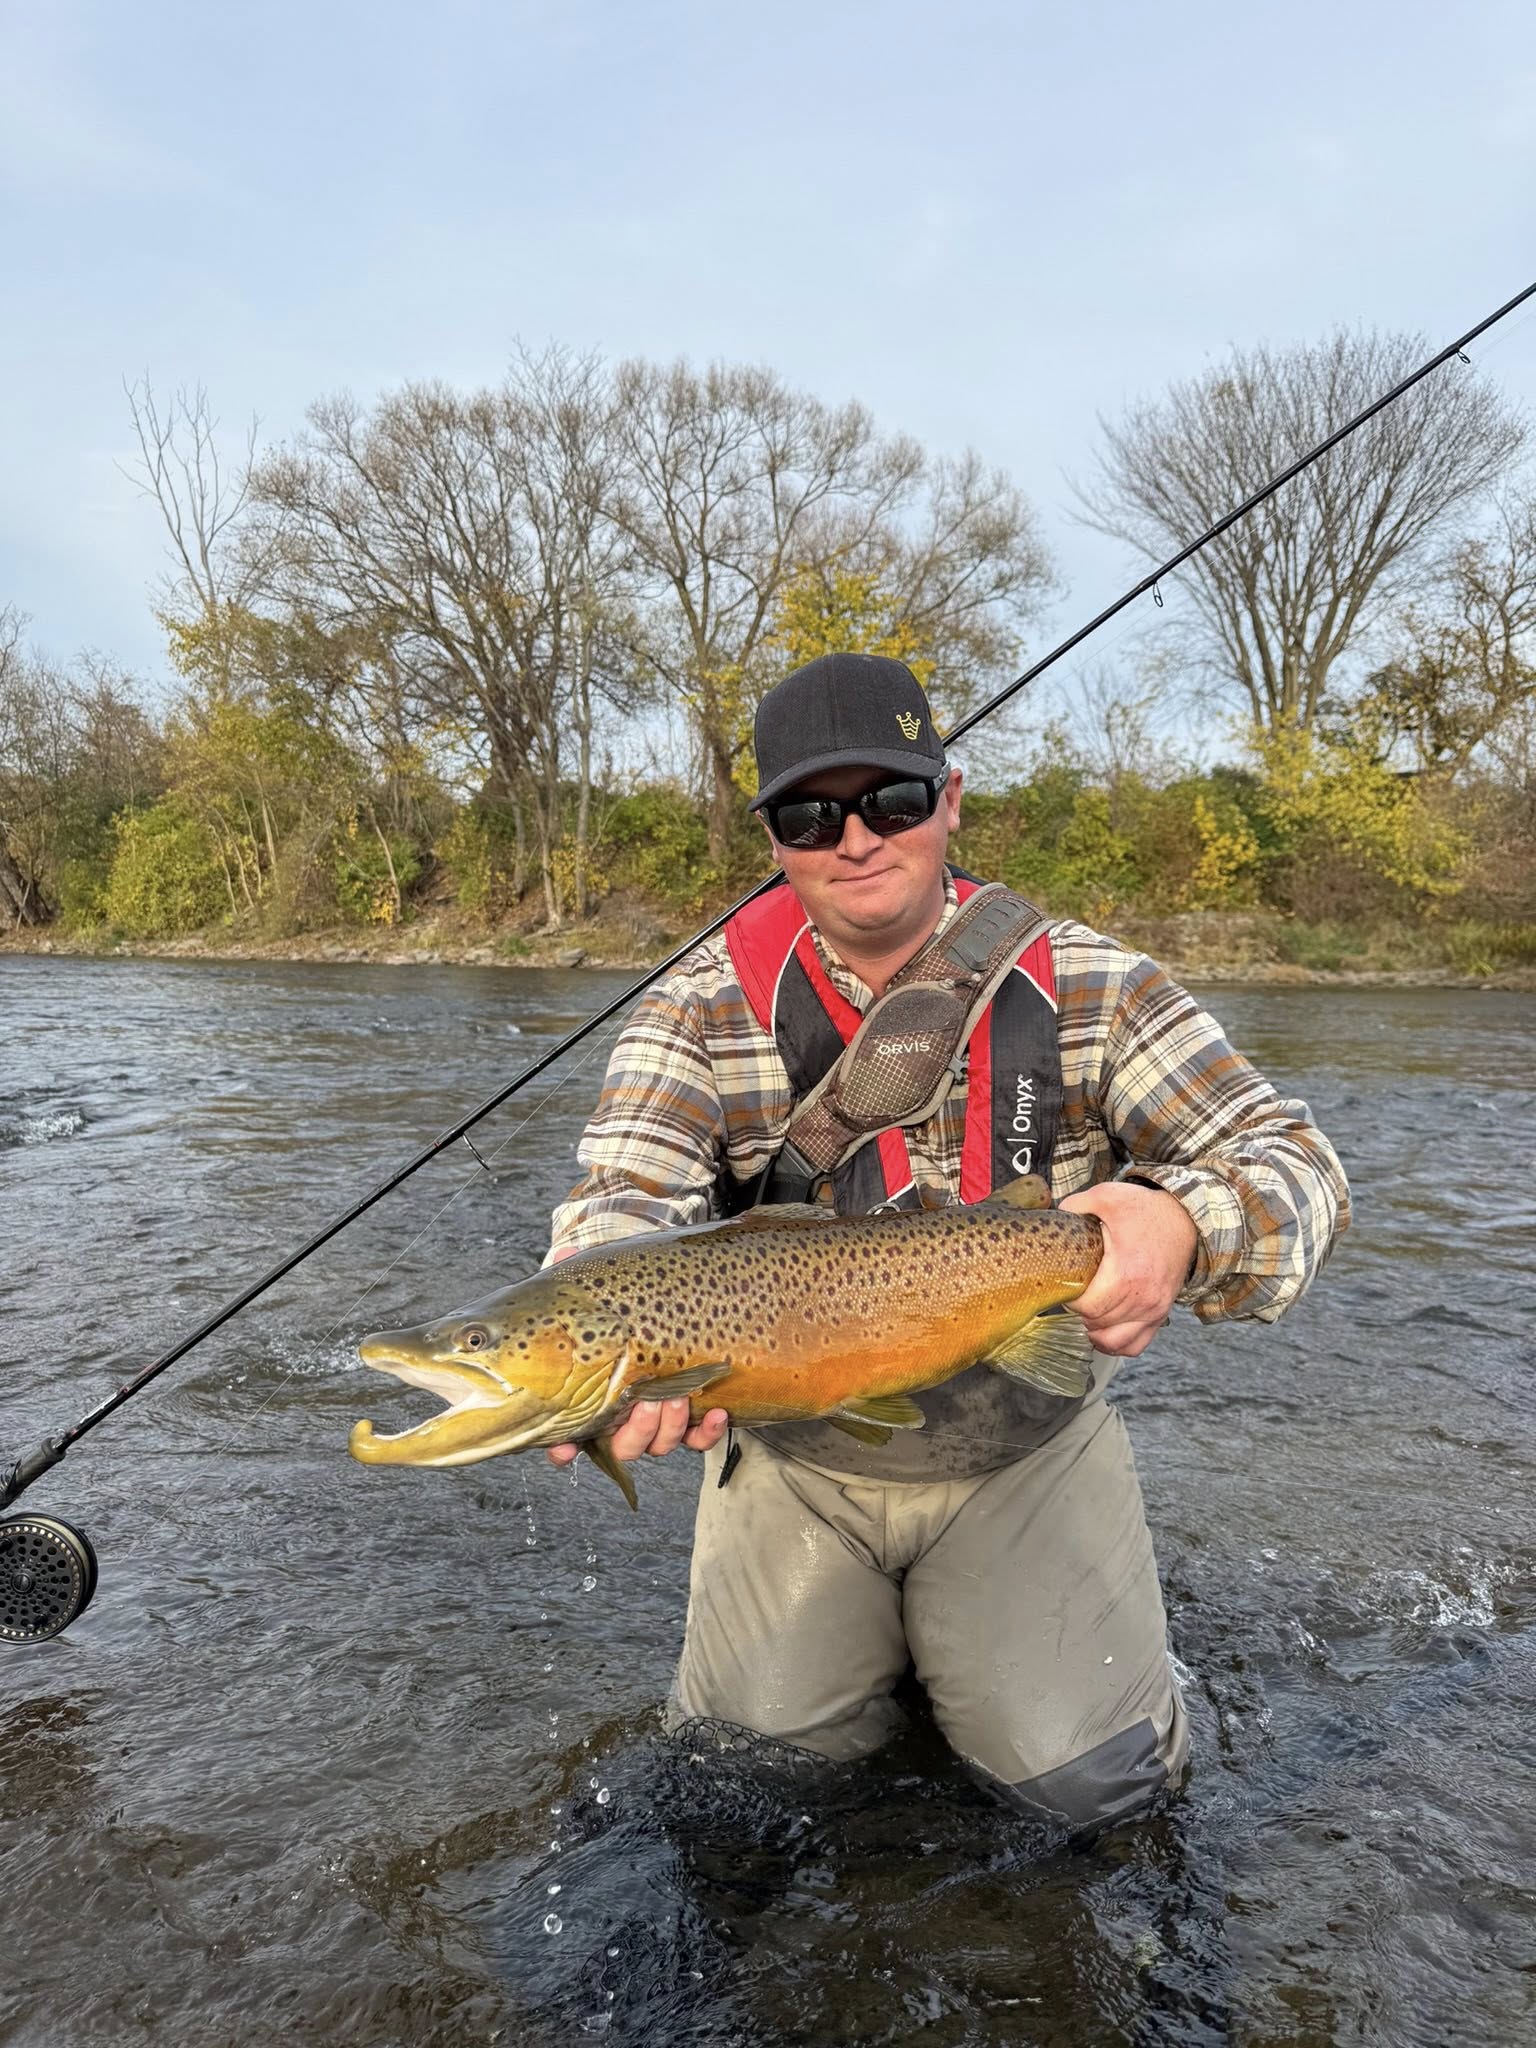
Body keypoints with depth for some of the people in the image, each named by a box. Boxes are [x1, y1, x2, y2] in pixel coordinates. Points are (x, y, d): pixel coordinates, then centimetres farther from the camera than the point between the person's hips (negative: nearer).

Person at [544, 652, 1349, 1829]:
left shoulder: (1082, 983, -10)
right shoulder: (706, 1007, -11)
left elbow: (1290, 1160, -13)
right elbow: (624, 1206, -21)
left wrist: (1185, 1225, -37)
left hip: (1029, 1449, 0)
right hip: (794, 1457, 1)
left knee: (1083, 1776, -6)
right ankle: (863, 1644, 31)